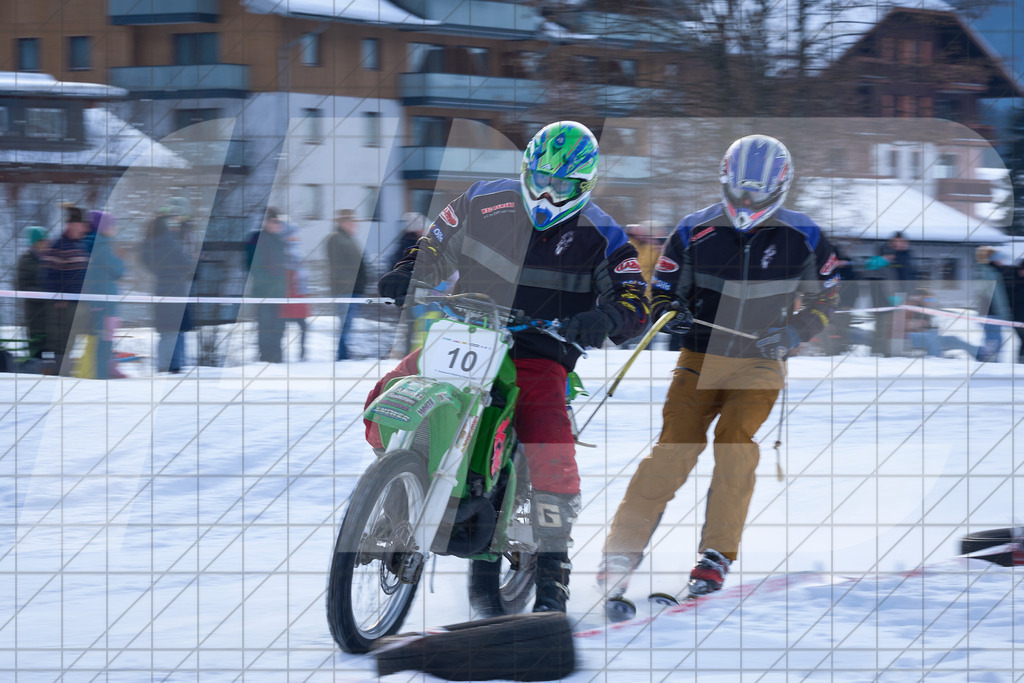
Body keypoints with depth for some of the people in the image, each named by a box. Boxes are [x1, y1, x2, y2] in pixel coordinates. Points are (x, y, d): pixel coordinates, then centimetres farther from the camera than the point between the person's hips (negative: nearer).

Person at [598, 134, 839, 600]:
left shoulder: (803, 239, -1)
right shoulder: (695, 232, -2)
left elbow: (823, 299, 10)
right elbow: (663, 290, 8)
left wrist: (793, 332, -8)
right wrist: (669, 311, -15)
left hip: (759, 364, 0)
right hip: (700, 357, 0)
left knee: (734, 439, -22)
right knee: (674, 449, -12)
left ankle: (718, 552, -14)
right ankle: (623, 549, -4)